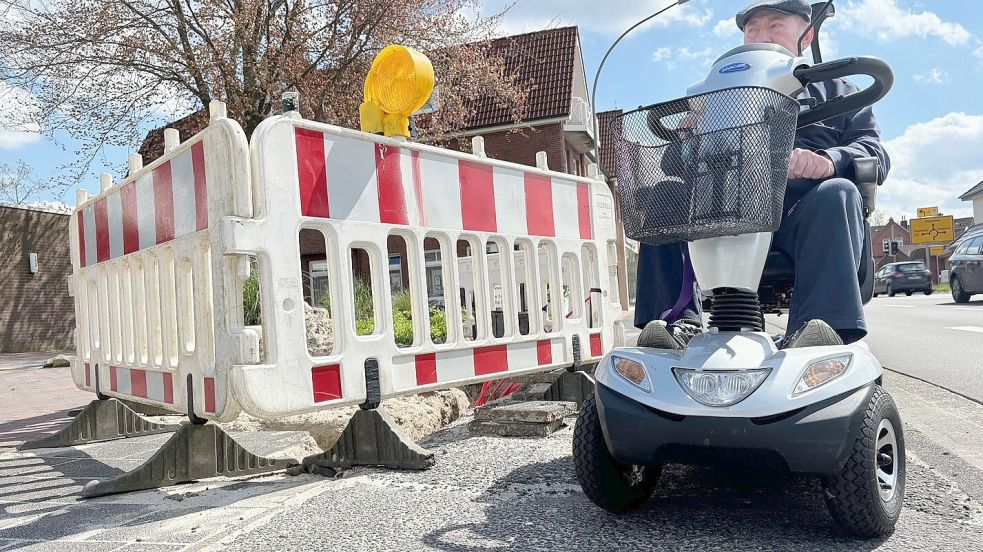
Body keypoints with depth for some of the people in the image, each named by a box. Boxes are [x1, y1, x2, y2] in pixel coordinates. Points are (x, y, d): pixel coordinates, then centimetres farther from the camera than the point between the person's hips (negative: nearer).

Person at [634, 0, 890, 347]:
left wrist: (829, 160, -14)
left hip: (801, 211, -1)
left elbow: (874, 152, 11)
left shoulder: (835, 90, 28)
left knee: (836, 193, -33)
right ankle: (679, 318, -34)